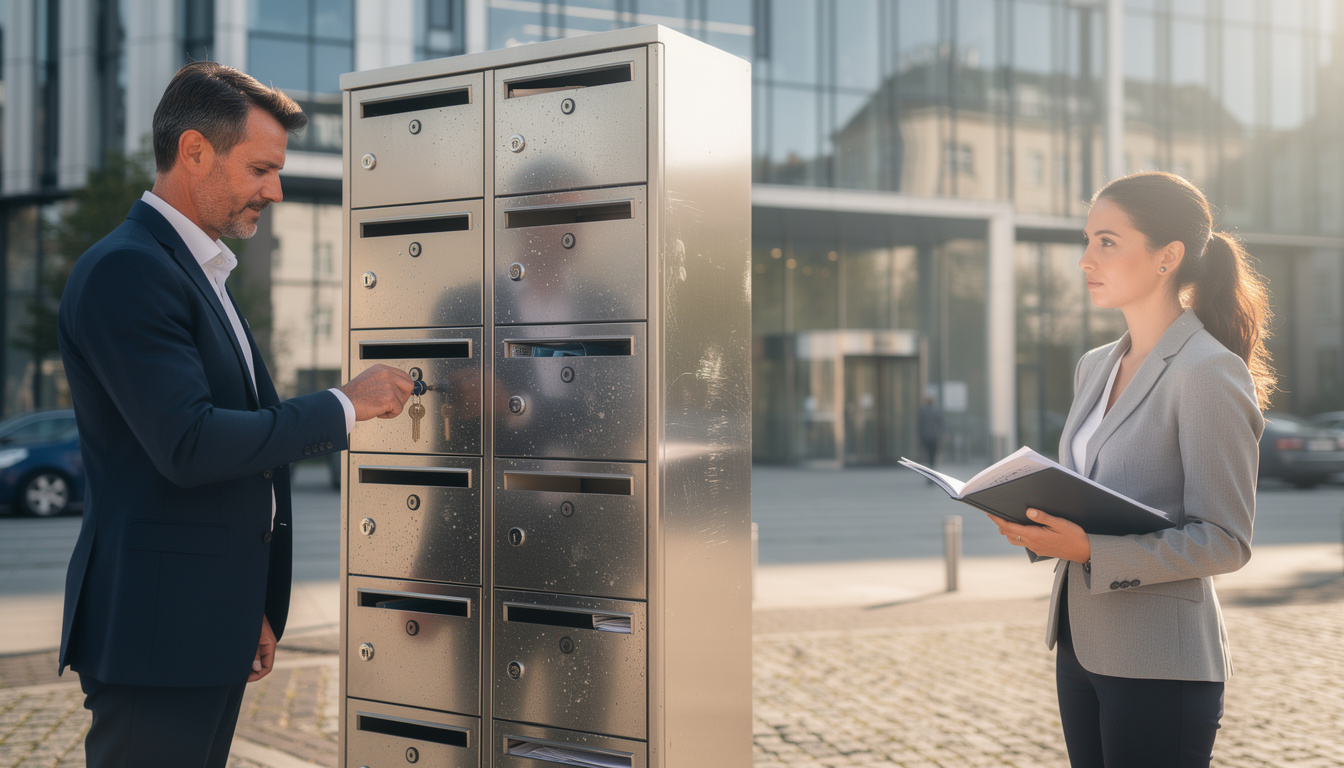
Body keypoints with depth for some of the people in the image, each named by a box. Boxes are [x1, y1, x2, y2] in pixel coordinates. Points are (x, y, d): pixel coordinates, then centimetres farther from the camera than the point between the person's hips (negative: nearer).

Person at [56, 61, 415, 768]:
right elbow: (188, 445, -24)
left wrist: (256, 609, 21)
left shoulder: (199, 272, 19)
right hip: (156, 631, -9)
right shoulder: (125, 269, -13)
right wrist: (345, 405, -13)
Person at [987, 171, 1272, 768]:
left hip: (1160, 666, -7)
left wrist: (1089, 549, -24)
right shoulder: (1094, 367, 12)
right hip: (1081, 646, 7)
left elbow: (1224, 542, -15)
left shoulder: (1210, 372, -13)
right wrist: (1037, 523, -2)